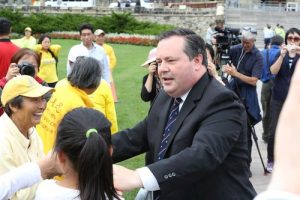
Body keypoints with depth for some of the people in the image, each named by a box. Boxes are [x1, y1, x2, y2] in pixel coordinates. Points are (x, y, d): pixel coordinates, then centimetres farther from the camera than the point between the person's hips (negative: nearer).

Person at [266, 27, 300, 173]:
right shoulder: (280, 53, 8)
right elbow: (273, 71, -9)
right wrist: (282, 55, -23)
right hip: (278, 97, 1)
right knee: (273, 131, -1)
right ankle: (271, 160, 14)